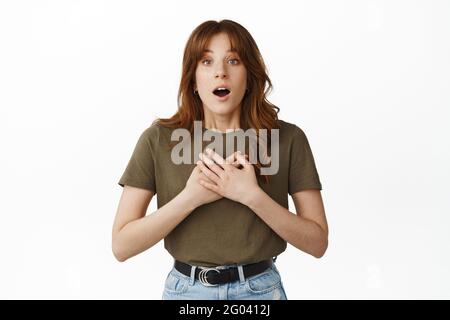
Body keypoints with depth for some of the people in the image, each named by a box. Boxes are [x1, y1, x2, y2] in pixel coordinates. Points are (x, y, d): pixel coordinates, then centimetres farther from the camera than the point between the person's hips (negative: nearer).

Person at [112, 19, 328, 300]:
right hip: (186, 290, 0)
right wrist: (191, 196, -21)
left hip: (260, 289, 0)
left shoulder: (288, 138, -9)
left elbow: (317, 243, -8)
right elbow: (122, 246, -10)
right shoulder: (158, 139, -9)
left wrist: (253, 195, -21)